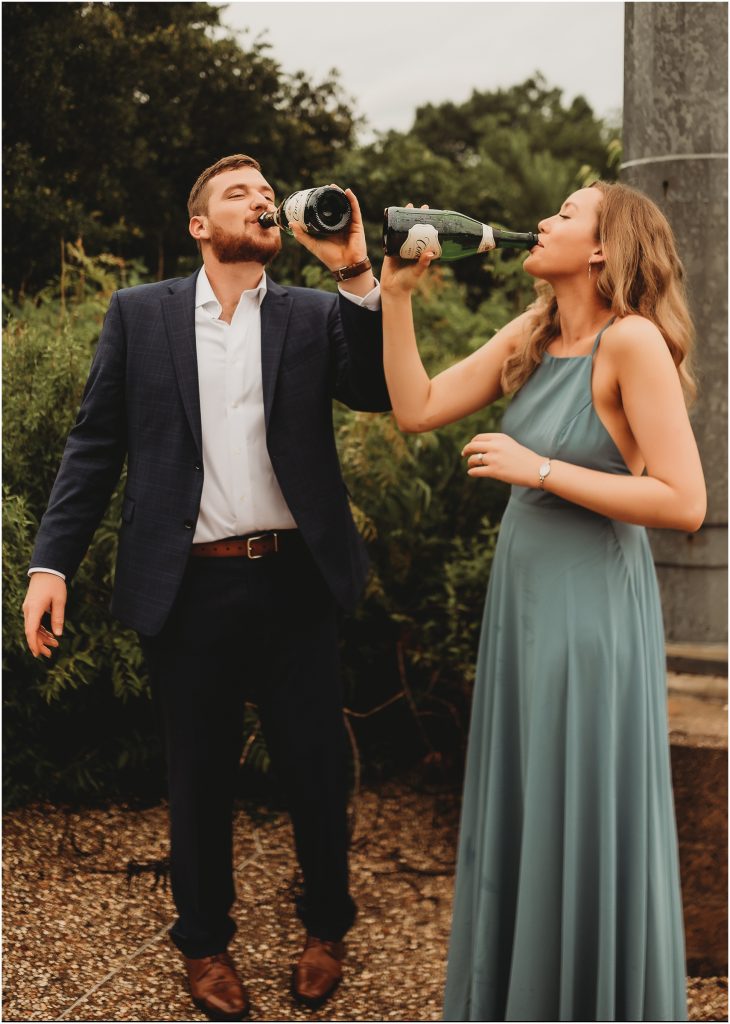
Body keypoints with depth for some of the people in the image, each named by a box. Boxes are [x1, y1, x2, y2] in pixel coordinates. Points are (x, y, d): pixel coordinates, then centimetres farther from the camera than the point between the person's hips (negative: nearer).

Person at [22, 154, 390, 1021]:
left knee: (318, 769, 10)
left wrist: (356, 274, -16)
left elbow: (381, 392, -8)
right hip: (189, 588, 0)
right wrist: (51, 561, -6)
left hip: (295, 582, 1)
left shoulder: (315, 315, 6)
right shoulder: (139, 313, 5)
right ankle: (204, 941, 33)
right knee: (198, 778, 13)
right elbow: (95, 444, 2)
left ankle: (326, 927, 34)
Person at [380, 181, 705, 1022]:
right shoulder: (530, 338, 6)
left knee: (587, 831, 4)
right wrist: (396, 294, 1)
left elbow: (683, 502, -21)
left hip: (592, 611, -7)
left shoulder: (632, 341, -16)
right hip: (521, 603, 8)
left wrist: (539, 469, -19)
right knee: (518, 823, 17)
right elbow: (416, 408, 6)